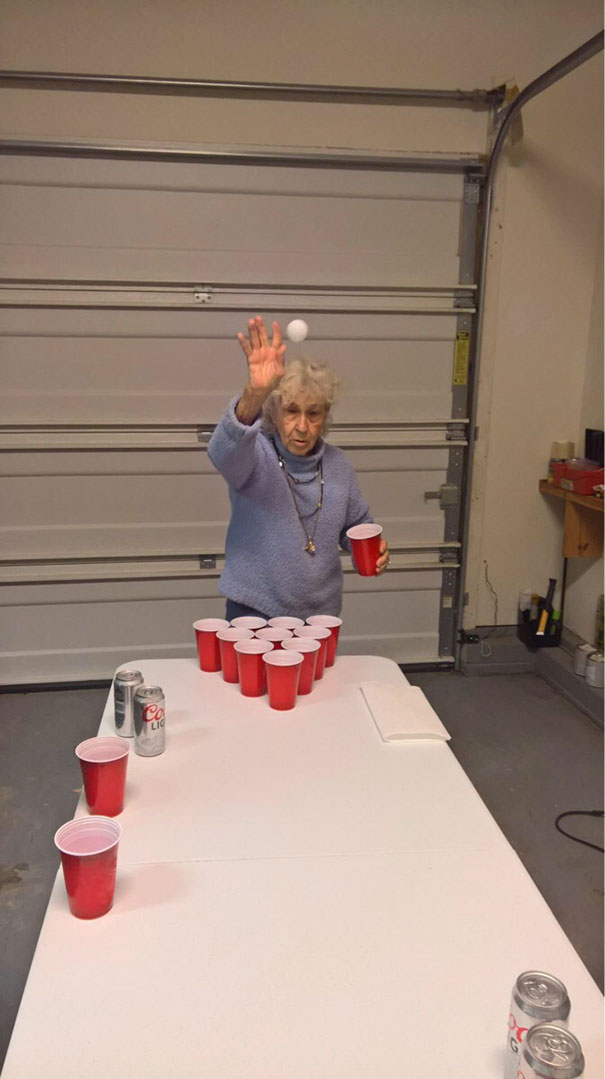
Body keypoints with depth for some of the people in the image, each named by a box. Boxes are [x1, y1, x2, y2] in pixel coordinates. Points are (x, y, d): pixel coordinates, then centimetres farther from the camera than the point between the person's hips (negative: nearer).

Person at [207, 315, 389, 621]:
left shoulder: (339, 466, 1)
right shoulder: (254, 455, -13)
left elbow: (357, 524, 15)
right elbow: (225, 451, -37)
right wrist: (254, 394, -54)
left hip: (320, 613, 4)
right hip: (254, 613, -4)